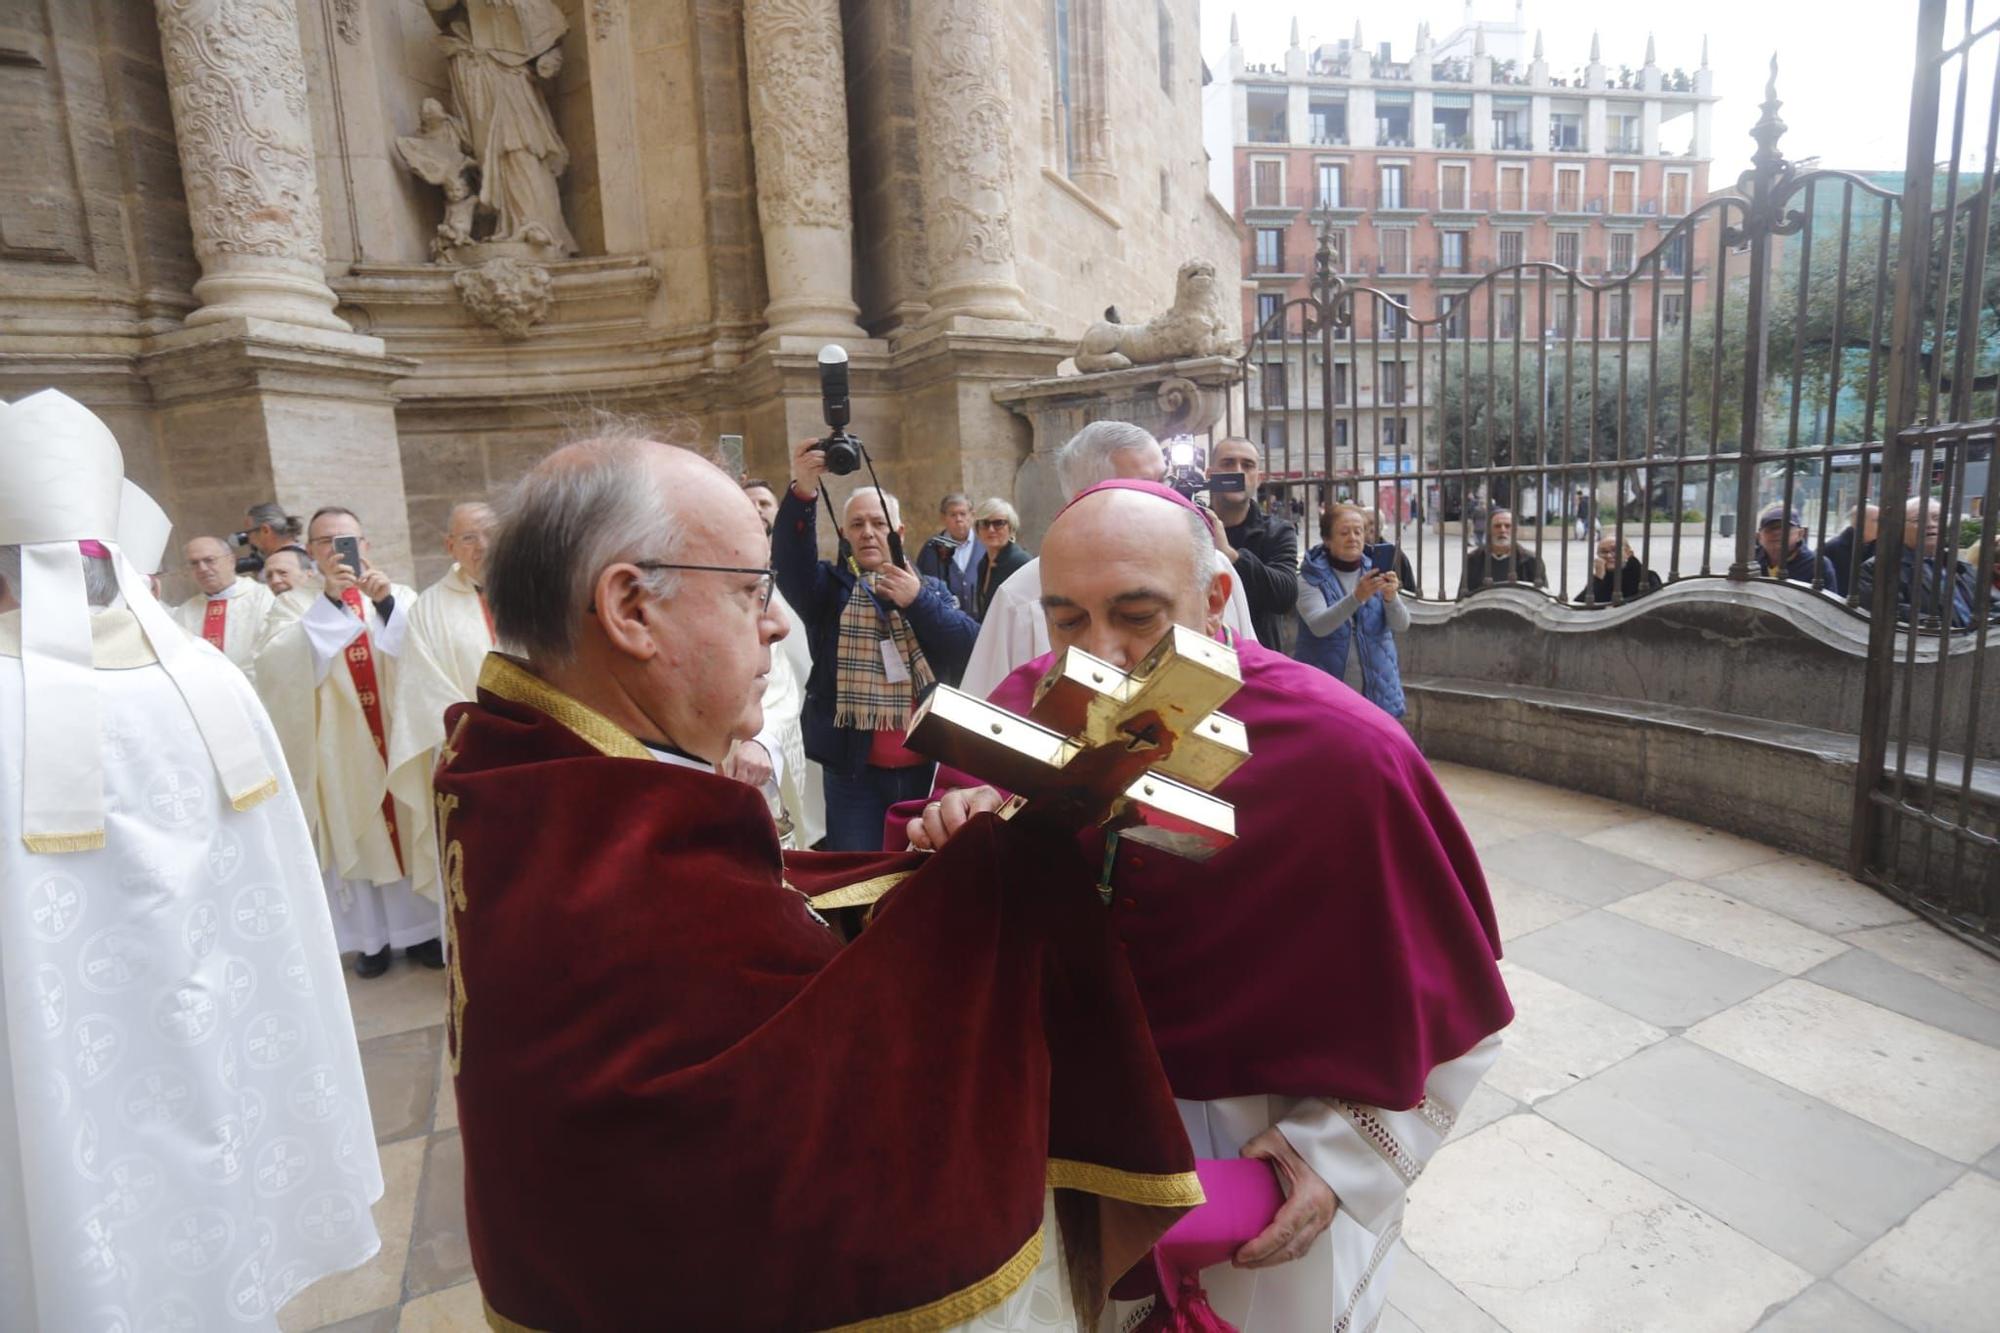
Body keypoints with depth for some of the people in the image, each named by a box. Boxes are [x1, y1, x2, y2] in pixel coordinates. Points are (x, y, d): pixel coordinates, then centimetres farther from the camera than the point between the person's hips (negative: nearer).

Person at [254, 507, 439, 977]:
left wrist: (387, 603, -25)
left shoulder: (398, 596, 4)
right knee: (355, 838, 5)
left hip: (398, 737, 1)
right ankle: (372, 938, 16)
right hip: (340, 749, 0)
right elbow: (282, 663, -15)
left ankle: (421, 928, 19)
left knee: (411, 829, 6)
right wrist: (330, 599, -23)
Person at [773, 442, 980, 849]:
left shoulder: (932, 589, 10)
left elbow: (972, 648, -5)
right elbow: (789, 563, -17)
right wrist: (802, 495, -33)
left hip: (927, 766, 2)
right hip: (854, 770, -2)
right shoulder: (830, 586, 5)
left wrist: (919, 601, -16)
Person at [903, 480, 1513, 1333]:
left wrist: (1342, 1151, -15)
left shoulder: (1343, 756, -26)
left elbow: (1449, 1004, -12)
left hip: (1272, 1172, -2)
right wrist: (956, 844, -27)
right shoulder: (1022, 710, -16)